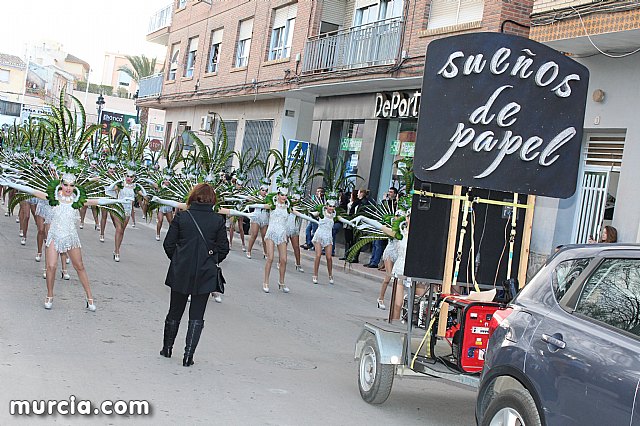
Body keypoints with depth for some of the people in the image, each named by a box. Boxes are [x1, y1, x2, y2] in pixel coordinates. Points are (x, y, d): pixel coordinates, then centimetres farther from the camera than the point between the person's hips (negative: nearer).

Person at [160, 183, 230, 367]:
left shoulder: (181, 216, -5)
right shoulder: (218, 220, -5)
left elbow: (168, 244, -2)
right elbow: (224, 248, -2)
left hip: (181, 272, 1)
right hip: (205, 275, -1)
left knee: (175, 311, 18)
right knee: (197, 316, 8)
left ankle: (167, 348, 32)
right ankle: (188, 355, 3)